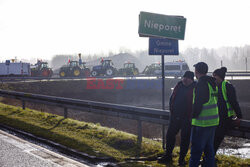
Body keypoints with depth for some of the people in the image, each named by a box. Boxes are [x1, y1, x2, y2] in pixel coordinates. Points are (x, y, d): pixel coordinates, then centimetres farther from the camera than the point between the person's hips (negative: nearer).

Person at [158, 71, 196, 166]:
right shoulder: (179, 86, 8)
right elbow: (172, 98, 17)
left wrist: (191, 116, -14)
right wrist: (171, 110, 10)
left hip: (186, 118, -6)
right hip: (175, 116, 6)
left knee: (185, 138, 3)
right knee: (170, 135, 9)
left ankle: (182, 159, 15)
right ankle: (167, 156, 23)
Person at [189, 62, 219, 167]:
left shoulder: (201, 84, -16)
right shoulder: (212, 83, 13)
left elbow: (198, 103, -20)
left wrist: (193, 116, -8)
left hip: (202, 123, -9)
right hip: (213, 121, 9)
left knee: (196, 150, -5)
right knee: (209, 149, 16)